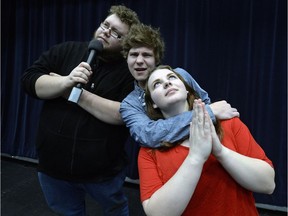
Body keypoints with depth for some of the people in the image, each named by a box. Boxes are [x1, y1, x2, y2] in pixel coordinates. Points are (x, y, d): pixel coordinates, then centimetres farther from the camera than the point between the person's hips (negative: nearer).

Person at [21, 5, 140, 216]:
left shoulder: (130, 71, -10)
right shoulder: (66, 51, 0)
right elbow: (29, 80, -5)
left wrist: (77, 94, -20)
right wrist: (66, 81, -25)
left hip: (104, 170, -2)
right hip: (54, 165, 3)